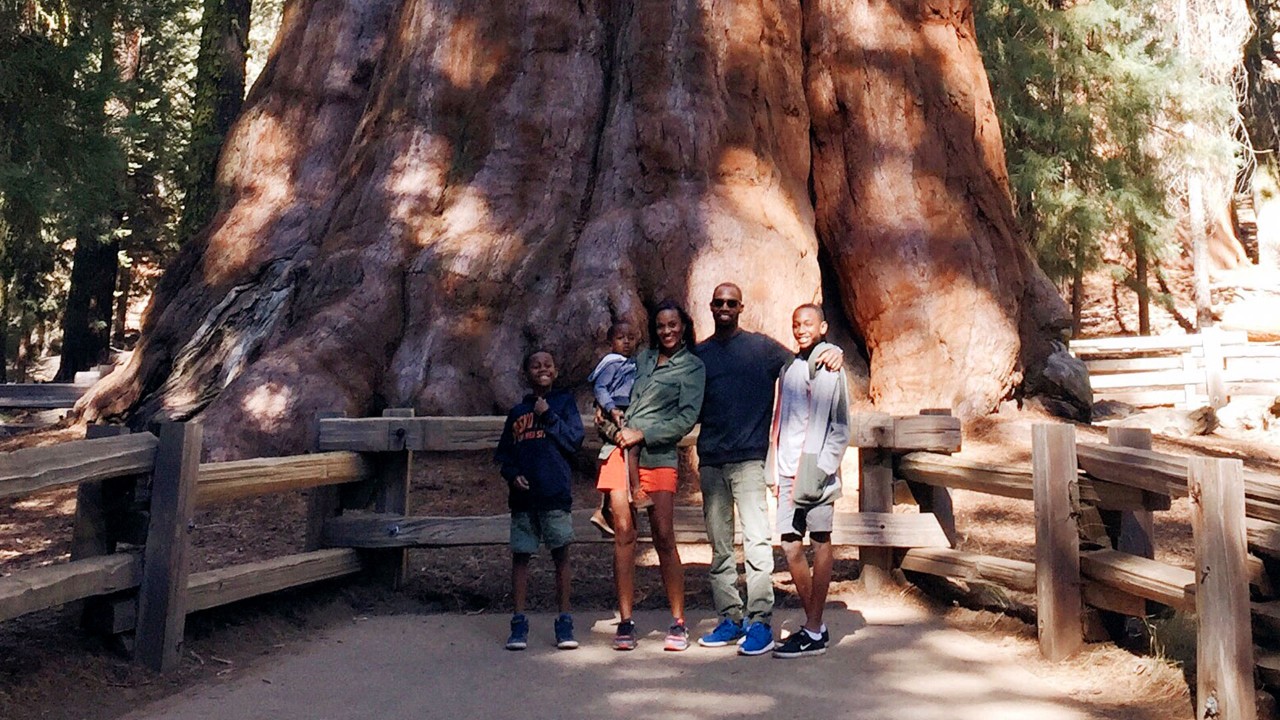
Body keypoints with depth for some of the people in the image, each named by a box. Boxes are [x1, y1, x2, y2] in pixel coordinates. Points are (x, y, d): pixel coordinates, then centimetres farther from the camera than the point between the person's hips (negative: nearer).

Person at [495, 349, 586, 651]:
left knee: (561, 556, 1)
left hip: (555, 493, -3)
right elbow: (503, 453, 16)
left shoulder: (564, 402, 7)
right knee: (520, 556, 3)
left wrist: (548, 416, -9)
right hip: (523, 494, 3)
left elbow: (574, 440, -4)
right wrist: (512, 474, -2)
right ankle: (519, 624, 9)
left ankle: (564, 623, 8)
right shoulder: (517, 412, 15)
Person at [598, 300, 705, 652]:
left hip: (658, 455, -3)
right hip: (620, 451, 4)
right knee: (624, 534, -2)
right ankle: (625, 622, 3)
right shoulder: (643, 358, 19)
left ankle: (678, 623, 2)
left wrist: (642, 434, -9)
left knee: (664, 537, -7)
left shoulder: (693, 367, 6)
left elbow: (686, 418, -4)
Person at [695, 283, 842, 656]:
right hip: (710, 460, 4)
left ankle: (760, 621, -6)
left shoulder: (762, 347, 6)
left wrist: (832, 354, -14)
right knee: (719, 545, 8)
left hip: (749, 458, -4)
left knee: (756, 540, -9)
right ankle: (730, 618, 15)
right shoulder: (699, 354, 15)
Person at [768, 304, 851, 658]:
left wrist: (812, 470, -15)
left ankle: (814, 633, 2)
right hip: (789, 470, 7)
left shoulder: (829, 369, -4)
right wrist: (777, 470, 12)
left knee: (820, 544, -1)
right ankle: (814, 623, 18)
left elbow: (838, 429, -9)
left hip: (816, 469, -7)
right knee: (791, 547, 6)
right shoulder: (789, 367, 17)